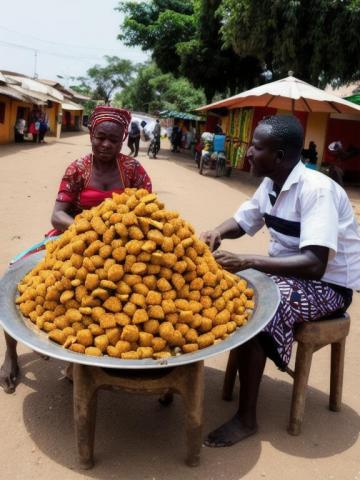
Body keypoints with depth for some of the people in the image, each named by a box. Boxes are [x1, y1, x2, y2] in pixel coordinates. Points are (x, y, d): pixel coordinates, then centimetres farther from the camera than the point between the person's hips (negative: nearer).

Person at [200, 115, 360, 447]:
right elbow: (241, 222, 12)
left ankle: (246, 419, -15)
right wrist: (216, 233, -11)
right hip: (287, 271, 8)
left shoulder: (316, 190, -27)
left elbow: (315, 264, -35)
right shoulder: (271, 185, -1)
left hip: (327, 285, -8)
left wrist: (247, 262, -39)